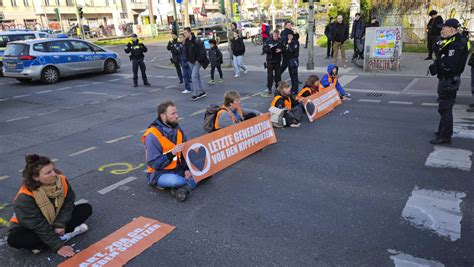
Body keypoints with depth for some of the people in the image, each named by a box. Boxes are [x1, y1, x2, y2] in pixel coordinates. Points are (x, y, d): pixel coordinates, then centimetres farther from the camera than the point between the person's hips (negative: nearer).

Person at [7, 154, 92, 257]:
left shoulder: (62, 180, -21)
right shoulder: (25, 197, -31)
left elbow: (68, 205, -11)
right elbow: (39, 226, -30)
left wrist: (60, 225, -24)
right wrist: (58, 246, -30)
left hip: (56, 222, 4)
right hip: (33, 228, -4)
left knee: (86, 208, -9)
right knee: (14, 238, -36)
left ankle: (58, 235, -19)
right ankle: (63, 236, -23)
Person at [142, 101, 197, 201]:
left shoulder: (177, 129, 3)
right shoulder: (152, 135, -17)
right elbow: (154, 163, -19)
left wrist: (187, 169, -10)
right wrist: (172, 153, -31)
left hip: (179, 169, 6)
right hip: (159, 173, -6)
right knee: (175, 181, -36)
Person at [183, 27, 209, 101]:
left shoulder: (196, 41, -16)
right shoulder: (186, 42, 6)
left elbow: (203, 51, -17)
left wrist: (198, 60, -17)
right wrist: (188, 60, 9)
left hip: (197, 61, -7)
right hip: (191, 62, 8)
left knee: (194, 76, -13)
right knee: (197, 76, 12)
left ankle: (195, 94, -6)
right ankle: (202, 92, 21)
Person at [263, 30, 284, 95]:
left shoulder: (280, 41, 1)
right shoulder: (268, 41, -4)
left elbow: (284, 49, 4)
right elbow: (264, 49, -5)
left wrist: (280, 50, -17)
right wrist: (269, 49, -23)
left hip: (277, 61, 2)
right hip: (270, 61, -2)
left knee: (278, 75, 7)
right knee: (270, 75, 0)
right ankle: (269, 88, 10)